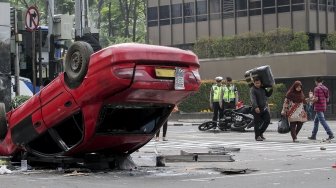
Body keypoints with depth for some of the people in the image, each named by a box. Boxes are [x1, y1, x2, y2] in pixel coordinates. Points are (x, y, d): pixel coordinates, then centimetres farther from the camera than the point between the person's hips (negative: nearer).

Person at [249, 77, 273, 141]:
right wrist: (256, 107, -37)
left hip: (264, 108, 7)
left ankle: (261, 133, 21)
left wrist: (271, 89, 10)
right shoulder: (252, 90, -11)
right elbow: (253, 99, -24)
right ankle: (257, 136, 9)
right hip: (256, 109, -7)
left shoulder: (262, 88, 13)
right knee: (257, 122, -2)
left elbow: (268, 95, 27)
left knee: (267, 120, 4)